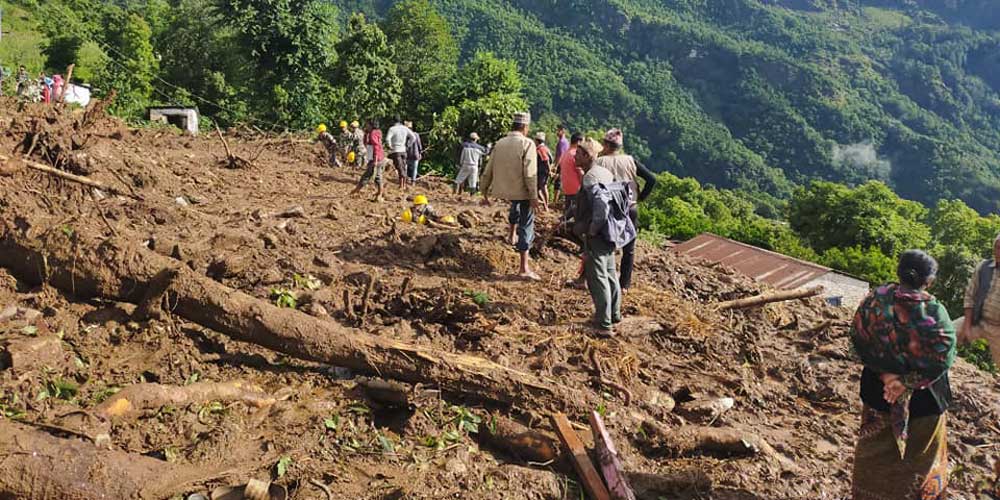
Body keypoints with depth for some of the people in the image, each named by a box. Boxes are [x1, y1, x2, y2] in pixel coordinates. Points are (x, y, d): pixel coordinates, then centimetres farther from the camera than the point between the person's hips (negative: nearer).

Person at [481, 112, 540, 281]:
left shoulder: (500, 143, 4)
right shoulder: (527, 144, -13)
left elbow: (488, 171, 7)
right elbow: (530, 174, -19)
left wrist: (485, 192, 15)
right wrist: (534, 197, -16)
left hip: (504, 190, 6)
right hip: (522, 191, -5)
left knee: (516, 205, 38)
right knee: (526, 226, 2)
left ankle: (511, 234, 41)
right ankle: (524, 267, -1)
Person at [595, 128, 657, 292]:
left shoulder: (600, 162, -6)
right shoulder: (630, 161, 0)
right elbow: (652, 179, -5)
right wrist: (641, 197, 4)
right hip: (630, 209, 1)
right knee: (629, 249, 12)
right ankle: (625, 284, 17)